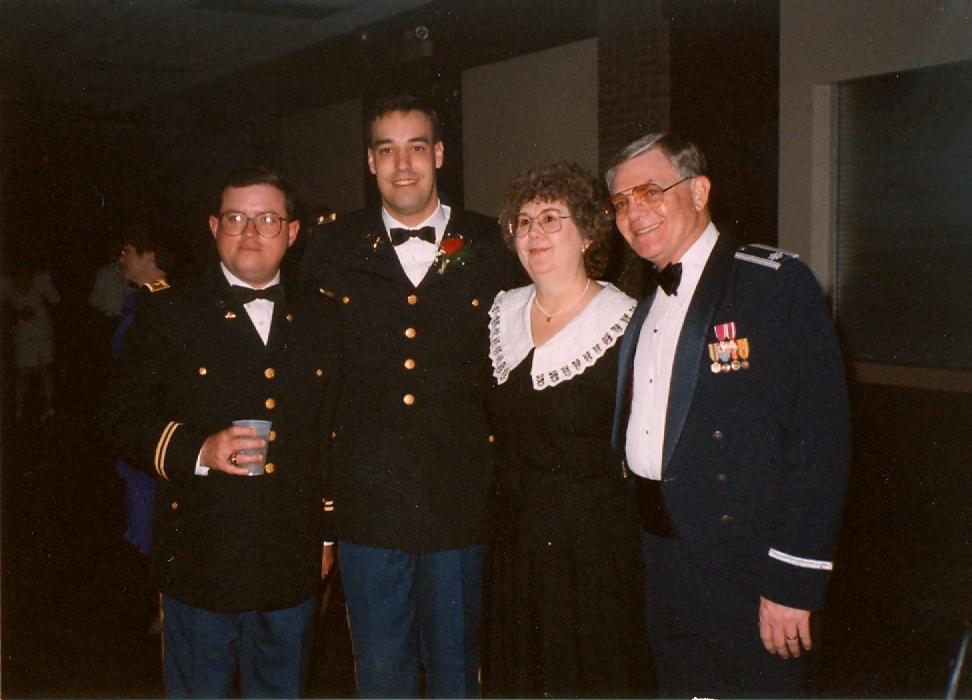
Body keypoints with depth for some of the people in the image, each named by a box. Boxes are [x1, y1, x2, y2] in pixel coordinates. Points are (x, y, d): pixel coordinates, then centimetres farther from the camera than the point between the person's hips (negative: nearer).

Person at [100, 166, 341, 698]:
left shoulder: (319, 320, 8)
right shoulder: (168, 312, -1)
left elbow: (333, 433, 12)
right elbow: (123, 417, -3)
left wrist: (329, 534, 13)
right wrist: (198, 449, -20)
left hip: (291, 568, 3)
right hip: (199, 568, -2)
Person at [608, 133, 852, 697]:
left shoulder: (776, 283, -11)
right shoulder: (645, 306, 13)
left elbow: (821, 436, -17)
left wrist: (793, 582, -20)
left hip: (744, 568, -7)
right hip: (658, 561, 7)